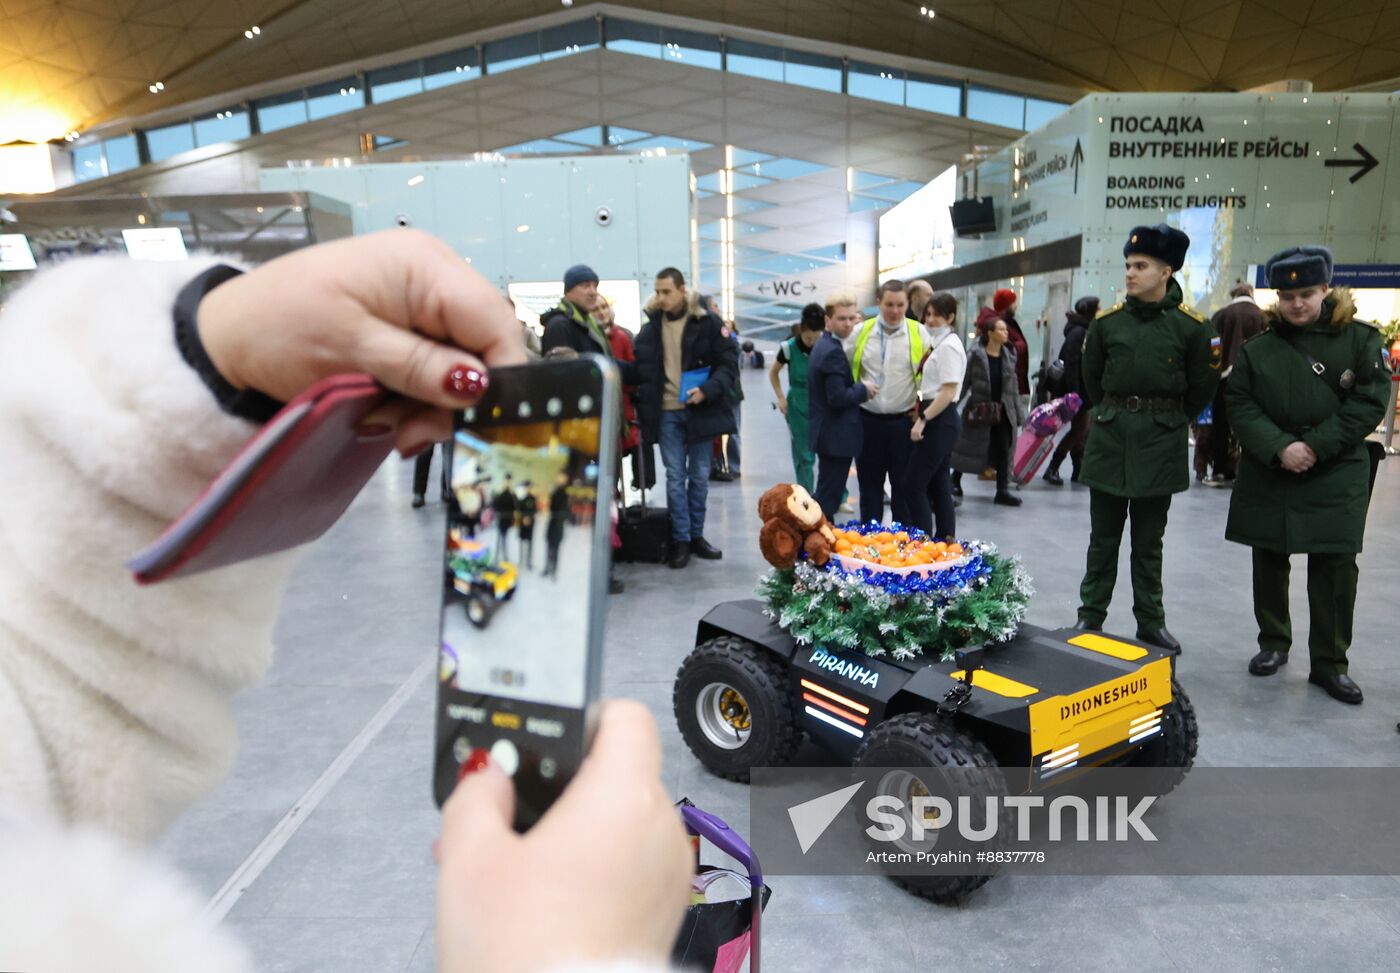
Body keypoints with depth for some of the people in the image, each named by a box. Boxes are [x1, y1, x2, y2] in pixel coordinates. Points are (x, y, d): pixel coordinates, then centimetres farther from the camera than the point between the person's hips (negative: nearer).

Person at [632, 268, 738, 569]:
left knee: (699, 476, 9)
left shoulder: (707, 323, -5)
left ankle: (696, 536, 22)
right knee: (675, 477, 3)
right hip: (666, 412, 1)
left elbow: (729, 363, -6)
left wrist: (707, 391, -20)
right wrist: (645, 406, 1)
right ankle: (680, 540, 11)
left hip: (700, 409, -1)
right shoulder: (650, 325, 4)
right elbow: (640, 368, 11)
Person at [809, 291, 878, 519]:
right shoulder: (833, 351, -19)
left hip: (828, 434, 10)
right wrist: (864, 389, -11)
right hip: (836, 436, -10)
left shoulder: (824, 345, 12)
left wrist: (859, 388, 7)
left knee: (827, 493, 18)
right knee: (829, 496, -3)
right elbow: (838, 398, -25)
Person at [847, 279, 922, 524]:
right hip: (867, 420, 2)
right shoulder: (860, 332, 1)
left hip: (904, 421, -1)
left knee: (904, 484, 7)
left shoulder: (919, 334, -2)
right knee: (869, 483, 10)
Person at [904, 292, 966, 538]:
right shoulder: (939, 344, 16)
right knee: (939, 485, 13)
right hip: (938, 419, 10)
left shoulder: (949, 345, -13)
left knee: (915, 485, -9)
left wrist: (923, 419, -17)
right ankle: (945, 542, 20)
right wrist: (922, 414, 12)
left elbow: (948, 392, -19)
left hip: (940, 420, -10)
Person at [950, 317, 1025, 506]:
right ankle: (955, 480, 28)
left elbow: (1012, 386, 11)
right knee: (969, 446, 7)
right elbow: (964, 382, -8)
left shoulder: (1009, 356, 7)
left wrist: (1019, 412, 9)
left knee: (1003, 449, 0)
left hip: (1002, 410, 4)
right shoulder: (975, 355, -9)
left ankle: (1003, 490, 6)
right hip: (979, 409, -4)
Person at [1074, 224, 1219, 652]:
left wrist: (1168, 421, 11)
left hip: (1161, 445, -1)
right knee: (1103, 538, 8)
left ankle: (1151, 621, 21)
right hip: (1109, 439, 1)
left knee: (1149, 541, 9)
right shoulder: (1107, 321, 0)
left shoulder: (1191, 325, -4)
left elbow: (1201, 389, 5)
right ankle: (1090, 616, 17)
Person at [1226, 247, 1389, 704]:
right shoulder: (1256, 349, 4)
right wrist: (1279, 448, -16)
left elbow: (1371, 401, -6)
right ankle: (1273, 643, 28)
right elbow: (1241, 407, -1)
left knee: (1335, 567, -1)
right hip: (1267, 476, 2)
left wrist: (1316, 446, -15)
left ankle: (1330, 663, 11)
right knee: (1269, 562, 11)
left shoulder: (1359, 339, 0)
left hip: (1337, 478, -2)